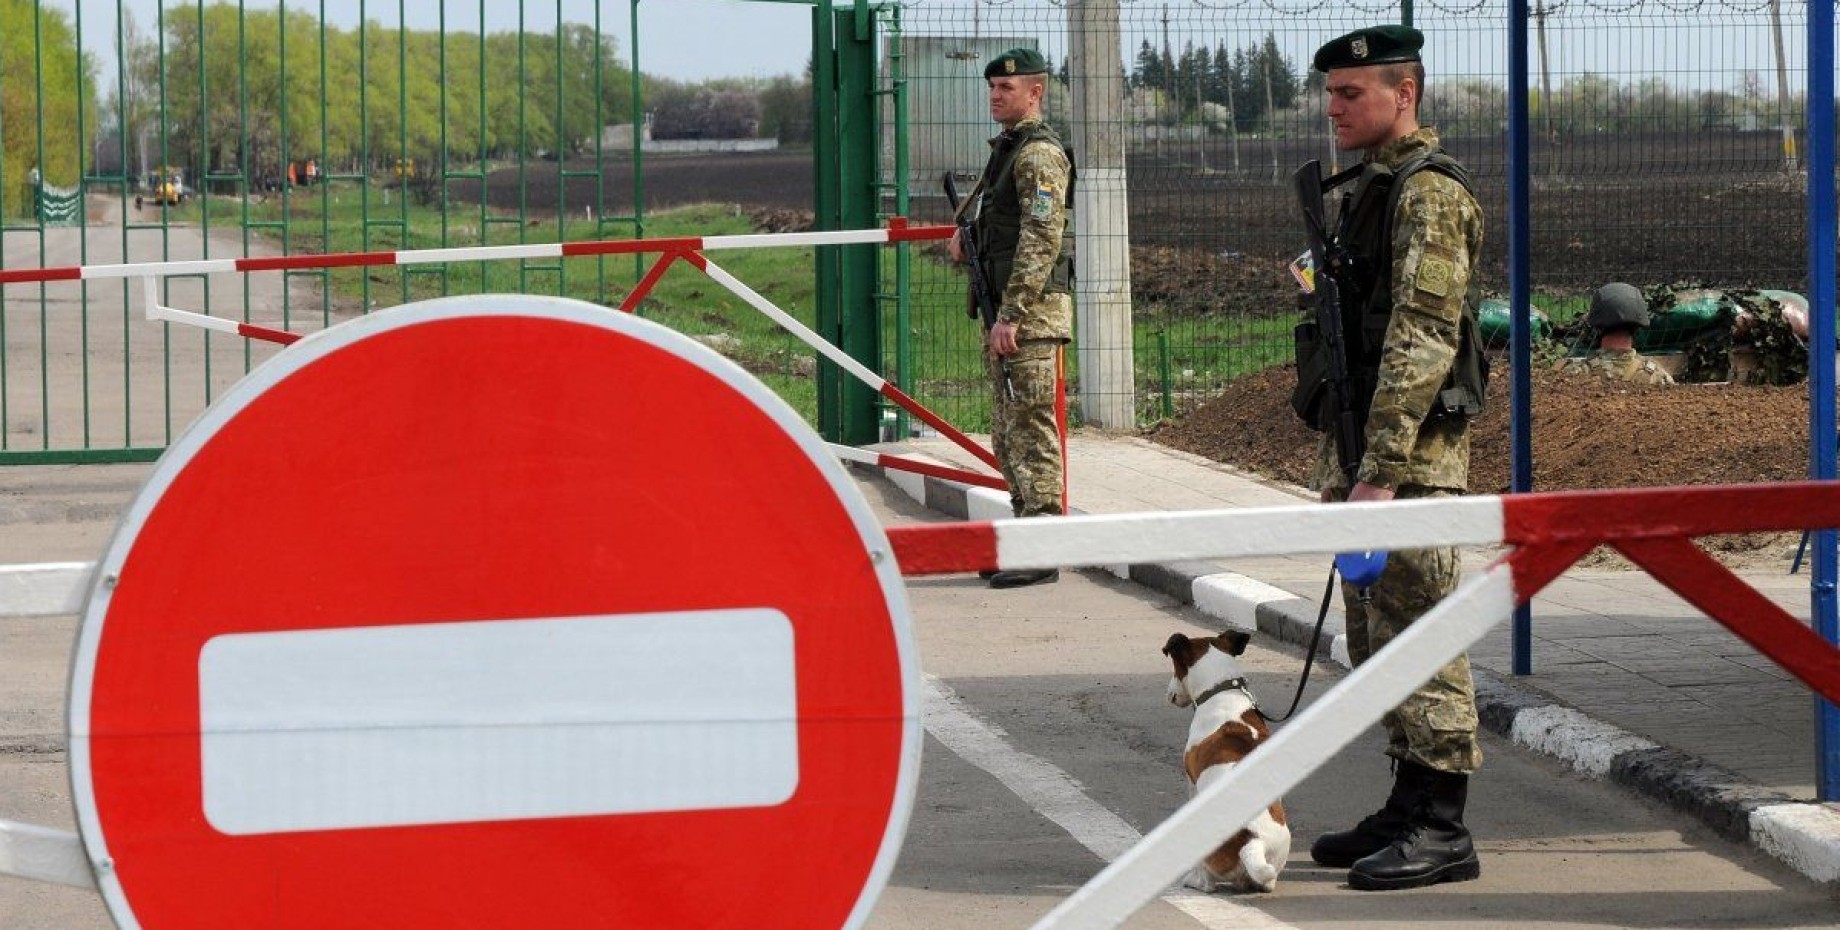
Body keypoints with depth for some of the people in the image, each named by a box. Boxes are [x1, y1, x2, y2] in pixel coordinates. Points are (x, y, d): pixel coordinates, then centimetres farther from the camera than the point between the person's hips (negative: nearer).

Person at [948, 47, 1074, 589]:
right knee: (1008, 437, 12)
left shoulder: (1039, 154, -12)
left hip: (1032, 316, -10)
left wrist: (1012, 317, -24)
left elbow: (1041, 242, -21)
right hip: (1005, 315, 10)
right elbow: (985, 200, 41)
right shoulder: (1006, 150, 18)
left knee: (1034, 433, -10)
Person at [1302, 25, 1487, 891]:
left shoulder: (1429, 192, -13)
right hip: (1363, 444, 10)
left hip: (1410, 453, -10)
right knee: (1375, 636, 13)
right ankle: (1409, 810, 20)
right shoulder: (1370, 188, 18)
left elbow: (1422, 340, -21)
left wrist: (1381, 470, -25)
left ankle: (1440, 829, -6)